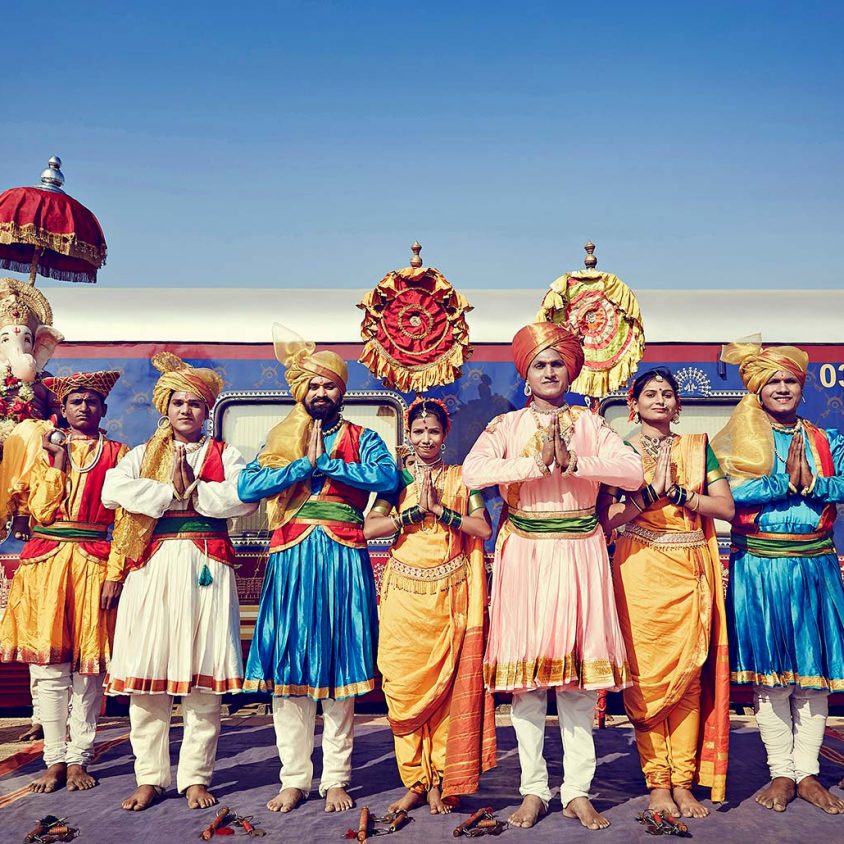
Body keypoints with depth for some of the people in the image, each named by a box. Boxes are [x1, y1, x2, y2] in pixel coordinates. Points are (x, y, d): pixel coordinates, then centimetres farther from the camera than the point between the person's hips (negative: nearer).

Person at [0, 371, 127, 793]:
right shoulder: (47, 450, 12)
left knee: (88, 664, 1)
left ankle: (78, 759, 11)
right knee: (47, 663, 2)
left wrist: (115, 573, -9)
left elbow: (125, 520, -1)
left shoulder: (117, 454, 6)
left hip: (94, 563, -2)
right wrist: (58, 458, -3)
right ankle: (55, 758, 12)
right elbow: (41, 510, -1)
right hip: (45, 561, 2)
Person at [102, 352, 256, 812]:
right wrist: (173, 493, -8)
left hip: (205, 568, -1)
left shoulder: (225, 455, 12)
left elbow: (246, 498, -8)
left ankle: (195, 777, 10)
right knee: (146, 675, -1)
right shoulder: (143, 454, 16)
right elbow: (112, 489, -5)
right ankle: (150, 777, 12)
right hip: (153, 567, 1)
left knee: (203, 679, -2)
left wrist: (193, 492, -9)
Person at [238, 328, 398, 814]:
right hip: (290, 562, 2)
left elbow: (388, 477, -13)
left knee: (339, 669, 1)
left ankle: (337, 779, 12)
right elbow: (247, 487, -3)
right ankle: (294, 779, 14)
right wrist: (305, 463, -8)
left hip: (343, 562, -2)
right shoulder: (280, 440, 13)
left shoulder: (361, 439, 8)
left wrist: (326, 463, -10)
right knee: (288, 669, 2)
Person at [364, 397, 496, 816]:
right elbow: (369, 527, -4)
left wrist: (439, 508, -10)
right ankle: (415, 781, 12)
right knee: (405, 686, 0)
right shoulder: (397, 478, 9)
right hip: (405, 593, 1)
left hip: (450, 593, -1)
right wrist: (414, 511, -11)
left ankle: (441, 782, 11)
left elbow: (484, 529, -4)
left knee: (448, 686, -1)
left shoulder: (461, 478, 8)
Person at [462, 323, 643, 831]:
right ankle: (534, 789, 12)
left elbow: (634, 472, -6)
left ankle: (578, 790, 12)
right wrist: (539, 464, -16)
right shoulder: (507, 426, 6)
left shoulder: (589, 425, 10)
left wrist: (573, 462, -16)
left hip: (579, 553, 1)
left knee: (581, 668, 1)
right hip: (525, 554, -1)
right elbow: (473, 472, -13)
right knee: (527, 670, 0)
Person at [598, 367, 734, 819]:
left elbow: (726, 507, 2)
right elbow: (606, 519, -4)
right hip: (641, 570, -2)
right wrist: (652, 490, -14)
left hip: (691, 571, 2)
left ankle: (684, 781, 11)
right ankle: (657, 782, 8)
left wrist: (677, 492, -9)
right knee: (647, 673, -2)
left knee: (689, 673, 2)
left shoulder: (697, 446, 12)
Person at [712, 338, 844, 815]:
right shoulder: (741, 439, 2)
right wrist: (788, 480, -14)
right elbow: (731, 492, -13)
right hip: (760, 568, -2)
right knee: (769, 672, 2)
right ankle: (781, 773, 14)